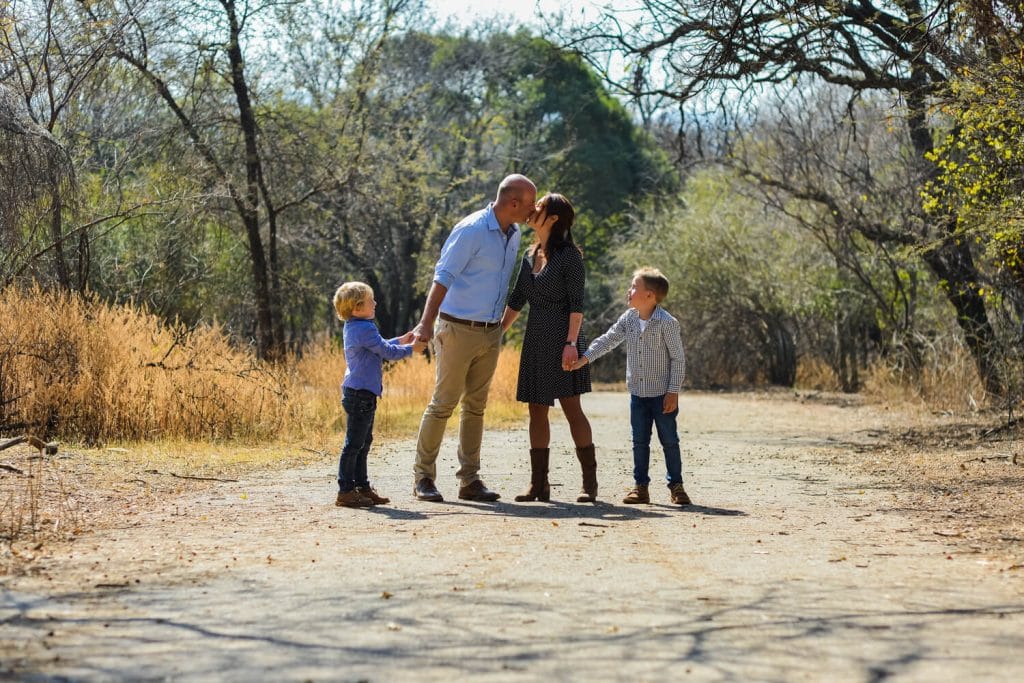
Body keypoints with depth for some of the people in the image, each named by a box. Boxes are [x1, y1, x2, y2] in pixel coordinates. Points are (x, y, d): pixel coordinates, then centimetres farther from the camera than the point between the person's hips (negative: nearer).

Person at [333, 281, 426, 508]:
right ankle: (346, 491, -4)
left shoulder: (354, 328, 14)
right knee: (354, 443, -7)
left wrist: (399, 341, 25)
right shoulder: (365, 329, -18)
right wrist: (412, 348, 2)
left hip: (360, 393, 11)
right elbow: (387, 352, -12)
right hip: (361, 394, -11)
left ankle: (362, 486, 22)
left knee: (363, 442, 16)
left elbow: (379, 348, 27)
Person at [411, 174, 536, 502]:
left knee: (476, 406, 9)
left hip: (491, 333, 7)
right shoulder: (471, 230, -15)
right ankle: (423, 477, 3)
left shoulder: (513, 234, 9)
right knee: (443, 403, -4)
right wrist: (426, 323, -25)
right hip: (458, 329, -7)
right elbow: (443, 277, -18)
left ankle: (469, 480, 13)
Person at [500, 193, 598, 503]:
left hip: (562, 338, -7)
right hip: (535, 339, 7)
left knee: (571, 407, -7)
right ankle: (538, 483, 9)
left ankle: (590, 481, 0)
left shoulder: (569, 256, -7)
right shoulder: (529, 255, 13)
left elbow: (577, 303, -11)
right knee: (537, 410, 5)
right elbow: (516, 301, 18)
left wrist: (571, 342, -20)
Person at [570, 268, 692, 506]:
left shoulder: (667, 323, -15)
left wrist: (673, 392, -14)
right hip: (638, 393, 5)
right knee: (639, 441, 8)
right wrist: (584, 358, -9)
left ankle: (676, 485, 12)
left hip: (662, 394, -5)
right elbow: (607, 341, 4)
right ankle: (641, 486, 14)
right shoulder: (628, 319, 2)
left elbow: (678, 359, -12)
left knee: (669, 440, 3)